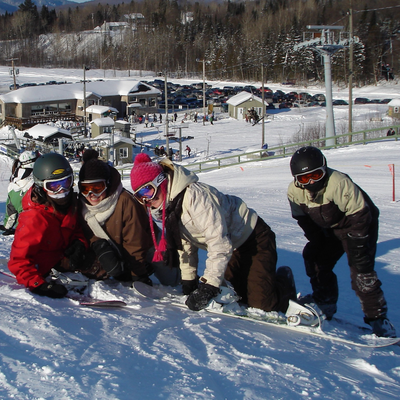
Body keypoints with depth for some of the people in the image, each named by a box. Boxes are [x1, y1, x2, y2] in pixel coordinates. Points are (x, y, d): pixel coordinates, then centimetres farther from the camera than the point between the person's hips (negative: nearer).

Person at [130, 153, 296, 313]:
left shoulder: (193, 196, -32)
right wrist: (188, 279, 5)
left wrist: (208, 287, -35)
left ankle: (284, 281, 15)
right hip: (233, 250, 8)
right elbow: (185, 241, 9)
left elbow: (220, 243, -34)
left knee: (262, 302, -14)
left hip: (254, 238, -8)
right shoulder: (164, 206, -3)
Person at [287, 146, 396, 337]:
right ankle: (325, 305, 20)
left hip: (359, 223, -7)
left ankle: (377, 317, -8)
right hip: (330, 229, 7)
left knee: (361, 268, -18)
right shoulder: (294, 191, -16)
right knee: (315, 258, 3)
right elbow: (303, 218, 1)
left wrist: (356, 244, -25)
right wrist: (316, 240, -4)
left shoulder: (339, 183, -36)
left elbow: (359, 214, -29)